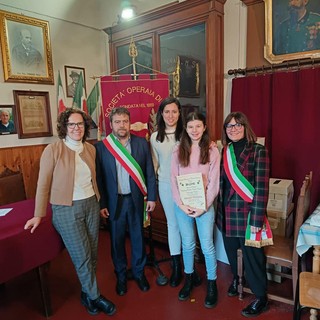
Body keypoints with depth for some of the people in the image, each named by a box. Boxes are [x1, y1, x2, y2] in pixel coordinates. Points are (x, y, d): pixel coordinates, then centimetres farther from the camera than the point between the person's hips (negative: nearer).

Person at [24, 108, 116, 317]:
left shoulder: (91, 149, 3)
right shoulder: (53, 150, -11)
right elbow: (43, 184, -7)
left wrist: (99, 202, 15)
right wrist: (39, 215, -4)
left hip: (91, 205, 5)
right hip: (67, 209, -5)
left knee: (93, 254, 13)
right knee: (82, 256, 1)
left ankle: (87, 293, 35)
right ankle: (95, 296, 24)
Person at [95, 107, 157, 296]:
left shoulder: (142, 143, -2)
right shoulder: (101, 147, -5)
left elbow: (150, 173, 1)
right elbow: (99, 178, -4)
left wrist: (152, 197, 0)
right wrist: (101, 204, -5)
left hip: (137, 199, 1)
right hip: (114, 201, -1)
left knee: (138, 237, 15)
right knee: (117, 240, 13)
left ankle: (139, 272, 37)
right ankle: (121, 276, 35)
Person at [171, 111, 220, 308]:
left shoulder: (212, 150, -5)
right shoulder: (178, 150, 0)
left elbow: (214, 182, -7)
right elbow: (174, 180, -1)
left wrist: (204, 206, -12)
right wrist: (181, 204, -9)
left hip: (204, 205, -2)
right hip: (182, 205, 2)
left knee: (207, 246, 7)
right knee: (188, 244, 15)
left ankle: (212, 283, 27)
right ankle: (189, 278, 36)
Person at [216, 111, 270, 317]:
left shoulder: (258, 151, -11)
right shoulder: (225, 151, 6)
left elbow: (262, 188, -14)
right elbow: (222, 183, 10)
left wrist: (257, 219, -17)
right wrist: (220, 210, 9)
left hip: (248, 212, -5)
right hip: (227, 212, 5)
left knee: (252, 255, 5)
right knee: (232, 251, 21)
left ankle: (261, 298, 26)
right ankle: (236, 279, 48)